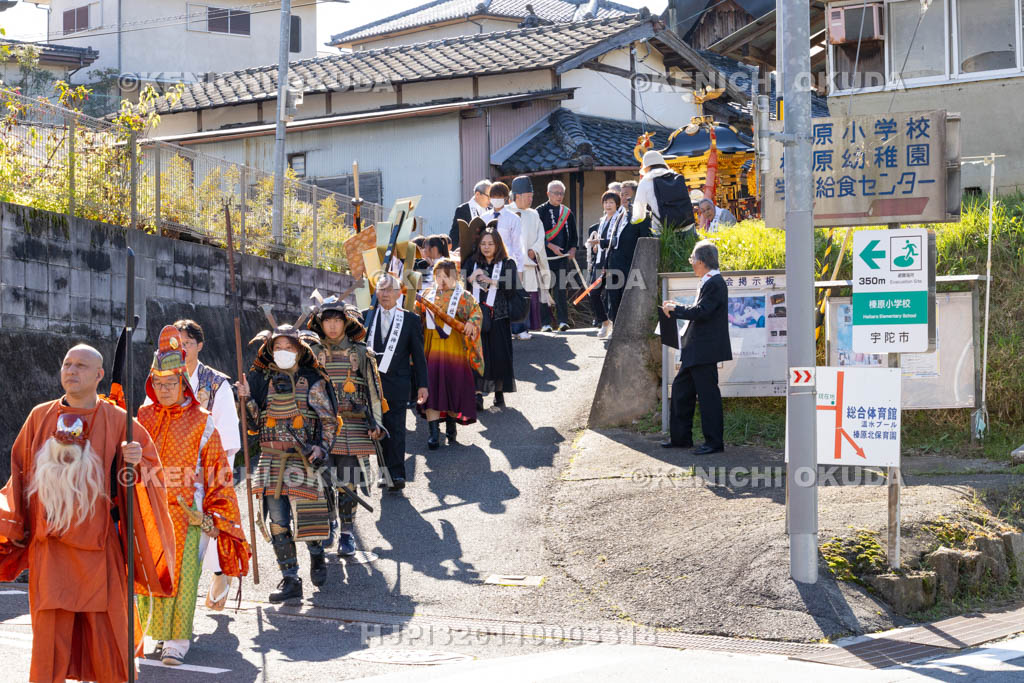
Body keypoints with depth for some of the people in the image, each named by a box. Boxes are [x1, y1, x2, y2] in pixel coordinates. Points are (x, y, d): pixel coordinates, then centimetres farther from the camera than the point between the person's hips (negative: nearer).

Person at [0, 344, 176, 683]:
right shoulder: (40, 417, 6)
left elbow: (150, 466, -1)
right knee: (50, 633, -1)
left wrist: (136, 462, -23)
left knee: (105, 631, 1)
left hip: (98, 547, -1)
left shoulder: (117, 421, -1)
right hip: (50, 549, 1)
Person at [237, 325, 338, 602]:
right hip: (271, 460, 3)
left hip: (303, 458, -3)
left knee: (306, 514, -6)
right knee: (278, 522, 0)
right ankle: (290, 581, 8)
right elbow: (256, 421, 7)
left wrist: (322, 446, -11)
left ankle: (317, 555, 27)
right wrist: (247, 399, -9)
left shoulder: (311, 381, 1)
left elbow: (328, 419, 3)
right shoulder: (261, 379, 8)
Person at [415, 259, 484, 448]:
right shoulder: (428, 296, 14)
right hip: (431, 350, 2)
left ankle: (451, 424, 25)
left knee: (454, 386, 2)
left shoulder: (463, 296, 2)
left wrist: (471, 323, -27)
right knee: (431, 388, -5)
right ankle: (433, 432, -4)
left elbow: (476, 312, -8)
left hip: (454, 351, -2)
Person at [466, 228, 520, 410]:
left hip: (498, 316, -2)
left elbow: (512, 287, -7)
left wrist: (491, 281, -12)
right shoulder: (474, 264, 14)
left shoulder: (507, 264, 5)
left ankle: (499, 393, 11)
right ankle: (478, 394, -12)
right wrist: (471, 278, -8)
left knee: (499, 354, 0)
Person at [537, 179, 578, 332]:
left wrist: (572, 248, 0)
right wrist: (550, 246, -14)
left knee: (561, 288, -2)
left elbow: (573, 234, 18)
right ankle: (546, 322, 2)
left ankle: (563, 320, 0)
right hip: (545, 256, -3)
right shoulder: (541, 211, 0)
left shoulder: (567, 213, 13)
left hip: (563, 256, 3)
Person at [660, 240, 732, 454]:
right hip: (695, 350, 11)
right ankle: (680, 437, 23)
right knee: (681, 389, 15)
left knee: (707, 393, -5)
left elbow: (701, 312, -24)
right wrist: (677, 308, 12)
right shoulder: (709, 283, 16)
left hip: (705, 351, -11)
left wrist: (675, 309, -14)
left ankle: (714, 441, 1)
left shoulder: (715, 284, -16)